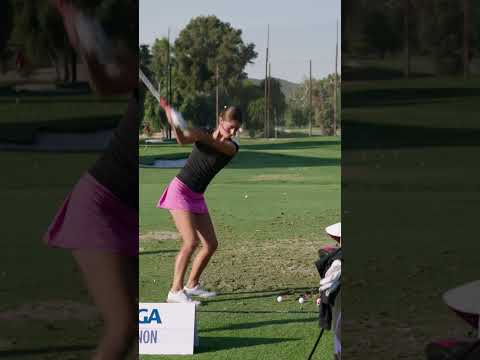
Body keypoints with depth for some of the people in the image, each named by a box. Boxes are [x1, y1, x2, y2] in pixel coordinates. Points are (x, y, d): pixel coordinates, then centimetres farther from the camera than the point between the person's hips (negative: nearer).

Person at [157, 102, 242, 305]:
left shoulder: (232, 147, -2)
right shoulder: (203, 133, -7)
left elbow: (216, 144, -24)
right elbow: (182, 139, -26)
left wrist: (201, 135, -44)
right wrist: (172, 120, -44)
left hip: (197, 197, 6)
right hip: (180, 191, -6)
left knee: (211, 244, 5)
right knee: (191, 241, -18)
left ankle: (191, 285, 22)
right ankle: (175, 292, -16)